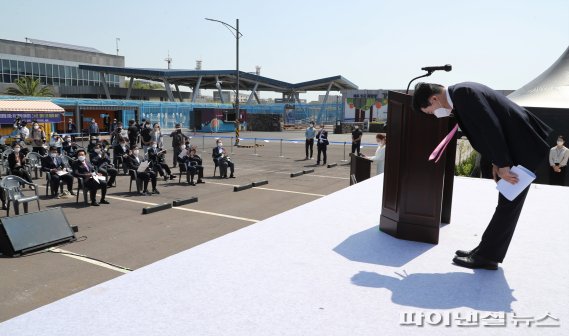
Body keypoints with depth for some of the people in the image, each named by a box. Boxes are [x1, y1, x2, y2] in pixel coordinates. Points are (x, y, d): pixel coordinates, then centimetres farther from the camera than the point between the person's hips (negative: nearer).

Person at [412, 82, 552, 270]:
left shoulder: (462, 93, -21)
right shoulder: (460, 94, 9)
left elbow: (491, 128, -24)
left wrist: (502, 165, -19)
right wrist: (496, 162, 9)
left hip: (522, 147, -10)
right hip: (513, 147, 10)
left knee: (508, 204, -3)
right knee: (507, 204, 13)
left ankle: (485, 256, 3)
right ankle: (486, 253, 21)